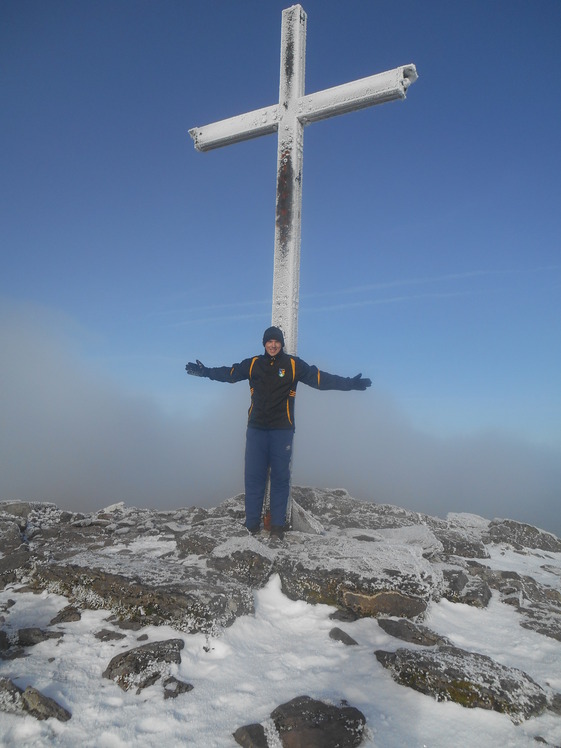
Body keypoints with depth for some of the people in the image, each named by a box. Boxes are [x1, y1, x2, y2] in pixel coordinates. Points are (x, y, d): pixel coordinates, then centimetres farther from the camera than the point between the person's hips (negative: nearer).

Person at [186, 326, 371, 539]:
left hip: (282, 430, -1)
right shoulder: (253, 364, 6)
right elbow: (229, 373, 15)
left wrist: (350, 383, -6)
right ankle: (252, 524, 12)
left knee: (280, 478, 3)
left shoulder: (294, 365, 0)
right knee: (253, 476, 3)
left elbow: (320, 378, -1)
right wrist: (205, 371, 11)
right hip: (256, 429, 1)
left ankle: (277, 525, 13)